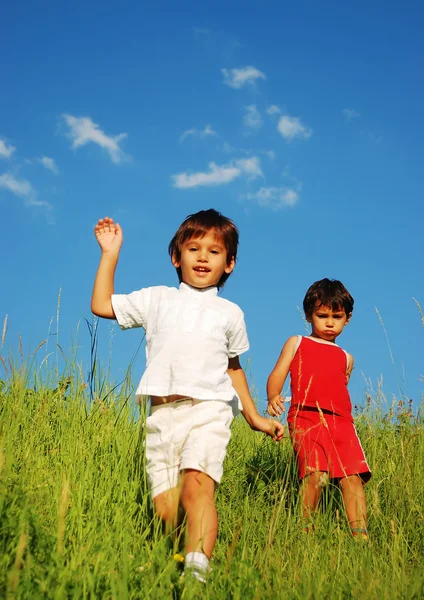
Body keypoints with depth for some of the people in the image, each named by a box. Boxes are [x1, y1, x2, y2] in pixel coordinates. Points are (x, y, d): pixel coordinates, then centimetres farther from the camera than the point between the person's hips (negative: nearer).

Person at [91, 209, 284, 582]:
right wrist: (110, 253, 17)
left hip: (208, 411, -2)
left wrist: (254, 417, 28)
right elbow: (102, 305, 18)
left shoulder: (229, 313, 19)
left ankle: (198, 567, -39)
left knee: (197, 483, -27)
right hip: (162, 415, 2)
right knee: (165, 508, -8)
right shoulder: (158, 300, 19)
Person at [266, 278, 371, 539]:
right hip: (306, 417, -3)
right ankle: (306, 531, -10)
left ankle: (361, 535, -14)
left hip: (341, 422, 3)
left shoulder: (346, 358, 27)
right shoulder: (296, 344, 19)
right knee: (315, 474, -21)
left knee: (353, 477, -12)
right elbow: (277, 375, 8)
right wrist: (273, 397, -12)